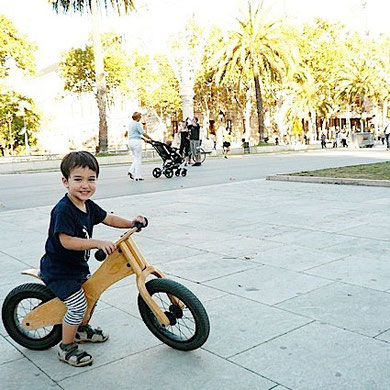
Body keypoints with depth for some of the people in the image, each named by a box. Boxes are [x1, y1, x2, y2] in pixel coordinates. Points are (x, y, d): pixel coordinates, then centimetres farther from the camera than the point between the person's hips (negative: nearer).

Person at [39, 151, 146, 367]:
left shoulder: (88, 206, 0)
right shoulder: (63, 210, -26)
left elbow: (108, 218, 12)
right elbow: (66, 241, -32)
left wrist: (131, 223, -2)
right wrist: (98, 243, -37)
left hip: (77, 265, 9)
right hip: (58, 270, -9)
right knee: (77, 304, -15)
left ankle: (82, 329, 43)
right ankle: (66, 347, 5)